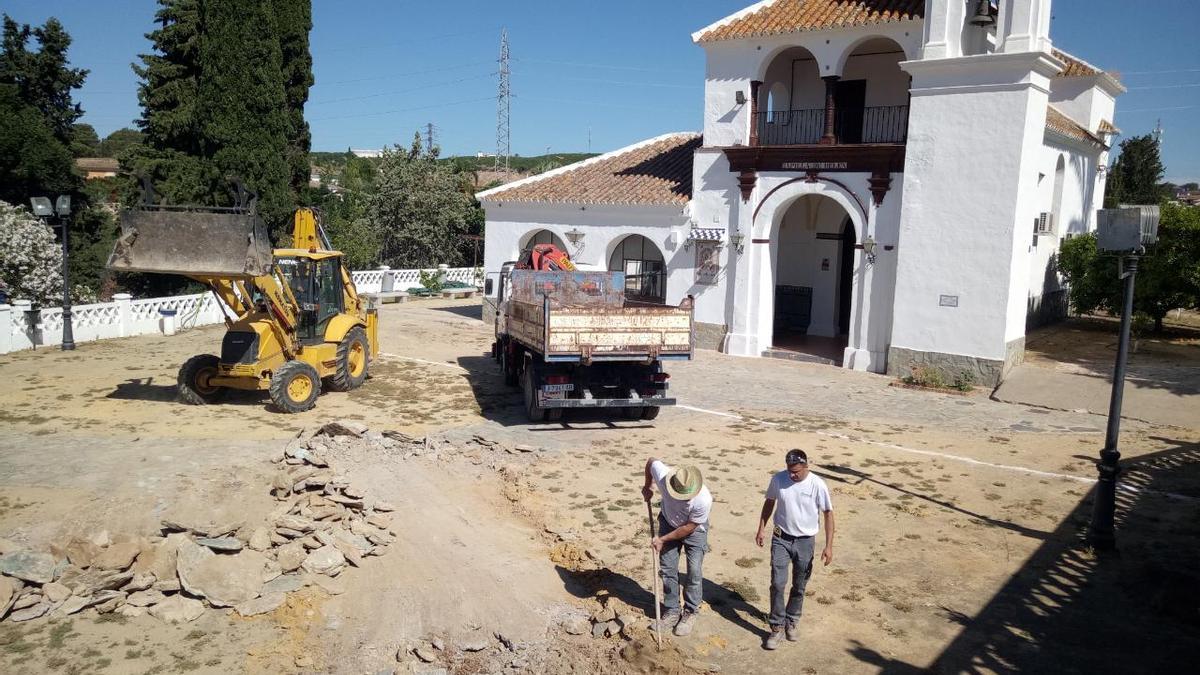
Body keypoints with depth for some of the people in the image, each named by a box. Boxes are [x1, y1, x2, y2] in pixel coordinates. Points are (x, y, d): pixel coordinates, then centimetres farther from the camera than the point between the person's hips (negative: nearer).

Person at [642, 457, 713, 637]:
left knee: (694, 572, -4)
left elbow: (689, 527, -24)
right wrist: (647, 487, 3)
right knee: (667, 569, 5)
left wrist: (663, 539, -19)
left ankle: (690, 614, 13)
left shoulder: (704, 500, -39)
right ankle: (672, 612, 18)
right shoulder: (663, 475, -36)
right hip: (669, 523, 3)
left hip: (694, 529, -3)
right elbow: (650, 461, -11)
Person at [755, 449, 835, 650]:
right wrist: (761, 528, 6)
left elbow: (828, 514, -8)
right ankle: (777, 627, 7)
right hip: (781, 539, 1)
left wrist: (829, 546, -11)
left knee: (799, 587, 13)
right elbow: (769, 502, 8)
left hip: (805, 542, 0)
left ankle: (791, 622, 32)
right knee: (778, 584, -6)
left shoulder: (817, 485, -16)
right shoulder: (778, 479, -10)